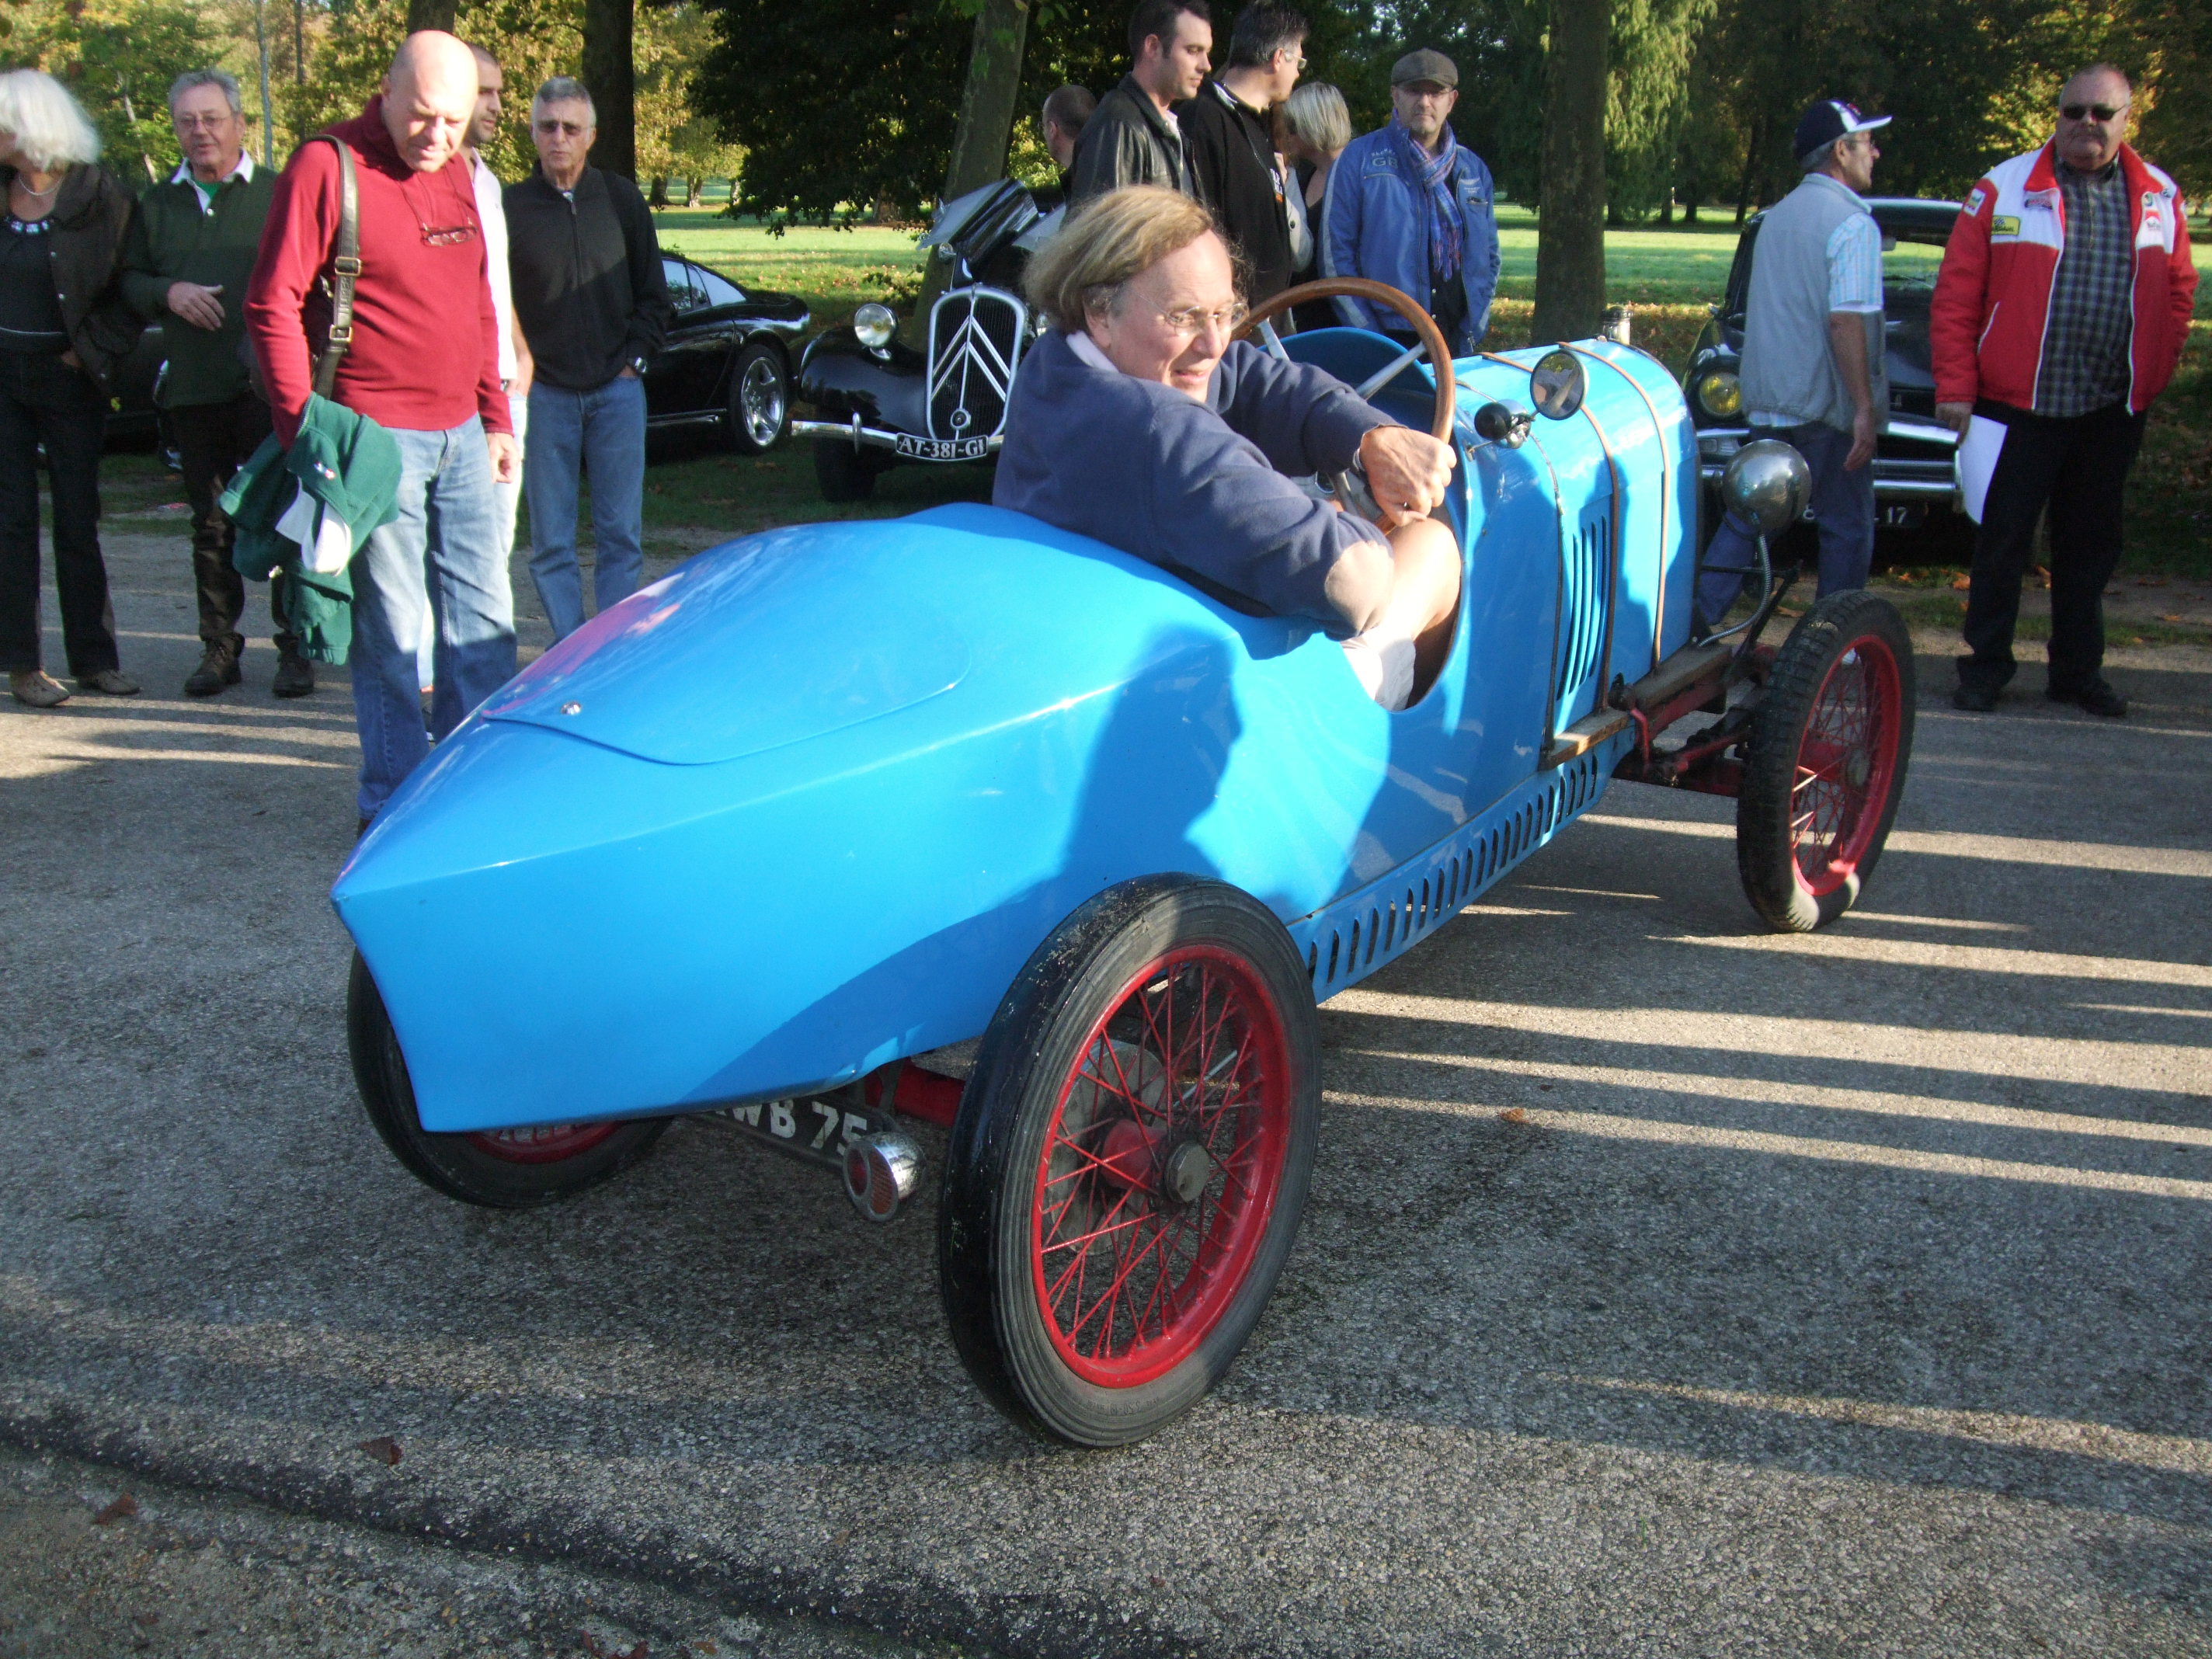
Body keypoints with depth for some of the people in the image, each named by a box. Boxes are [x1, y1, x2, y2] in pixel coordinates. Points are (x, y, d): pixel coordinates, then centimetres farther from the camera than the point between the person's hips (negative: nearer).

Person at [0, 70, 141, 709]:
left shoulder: (98, 195, -6)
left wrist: (93, 351, -9)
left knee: (78, 518, 4)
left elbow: (132, 290, -4)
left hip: (68, 377, -2)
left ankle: (94, 656, 13)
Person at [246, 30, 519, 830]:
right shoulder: (328, 165, -9)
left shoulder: (456, 175, 13)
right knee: (392, 630, -2)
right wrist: (303, 433, -14)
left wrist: (495, 418, 16)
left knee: (484, 620, 11)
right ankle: (394, 806, 9)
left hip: (461, 435, 7)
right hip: (378, 436, -7)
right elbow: (273, 307, -11)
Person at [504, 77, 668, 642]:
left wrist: (633, 360, 2)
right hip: (544, 393, -1)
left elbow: (654, 295, 12)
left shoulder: (621, 199, 7)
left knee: (621, 535, 2)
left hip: (616, 389, 1)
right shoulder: (510, 205, 2)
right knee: (550, 542, 2)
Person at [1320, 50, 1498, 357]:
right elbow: (1335, 254, -5)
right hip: (1387, 342, -4)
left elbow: (1489, 256, 18)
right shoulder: (1359, 159, 0)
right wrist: (1369, 337, -12)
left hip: (1456, 345, 4)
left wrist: (1473, 330, 4)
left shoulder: (1473, 169, 14)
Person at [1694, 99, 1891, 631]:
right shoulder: (1851, 223, -13)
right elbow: (1846, 320, -21)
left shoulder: (1777, 216, 14)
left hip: (1768, 401, 7)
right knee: (1847, 526, 4)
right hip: (1827, 405, -7)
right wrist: (1865, 407, -21)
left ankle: (1698, 616, 4)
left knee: (1750, 512, 11)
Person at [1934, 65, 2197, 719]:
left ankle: (2077, 670, 23)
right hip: (2017, 403, -3)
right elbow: (1956, 295, -5)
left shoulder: (2160, 198, 7)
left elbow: (2178, 291, 14)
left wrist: (2152, 377, 5)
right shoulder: (2005, 188, -3)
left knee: (2091, 544, 12)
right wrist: (1955, 388, -9)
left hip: (2113, 411, 3)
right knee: (2003, 541, 3)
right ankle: (1985, 666, 15)